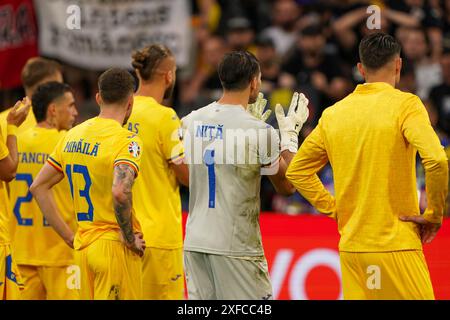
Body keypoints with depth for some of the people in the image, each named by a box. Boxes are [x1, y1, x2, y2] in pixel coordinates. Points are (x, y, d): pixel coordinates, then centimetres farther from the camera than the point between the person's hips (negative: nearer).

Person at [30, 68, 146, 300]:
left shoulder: (72, 136, 11)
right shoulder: (126, 140, -12)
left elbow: (38, 187, 15)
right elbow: (120, 192, -29)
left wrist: (69, 237, 15)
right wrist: (129, 237, -15)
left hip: (83, 246, 7)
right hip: (114, 246, -7)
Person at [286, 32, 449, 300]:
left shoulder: (333, 113, 9)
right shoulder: (405, 104, -7)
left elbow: (296, 171, 15)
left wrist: (336, 209, 14)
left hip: (350, 247, 6)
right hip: (396, 245, -5)